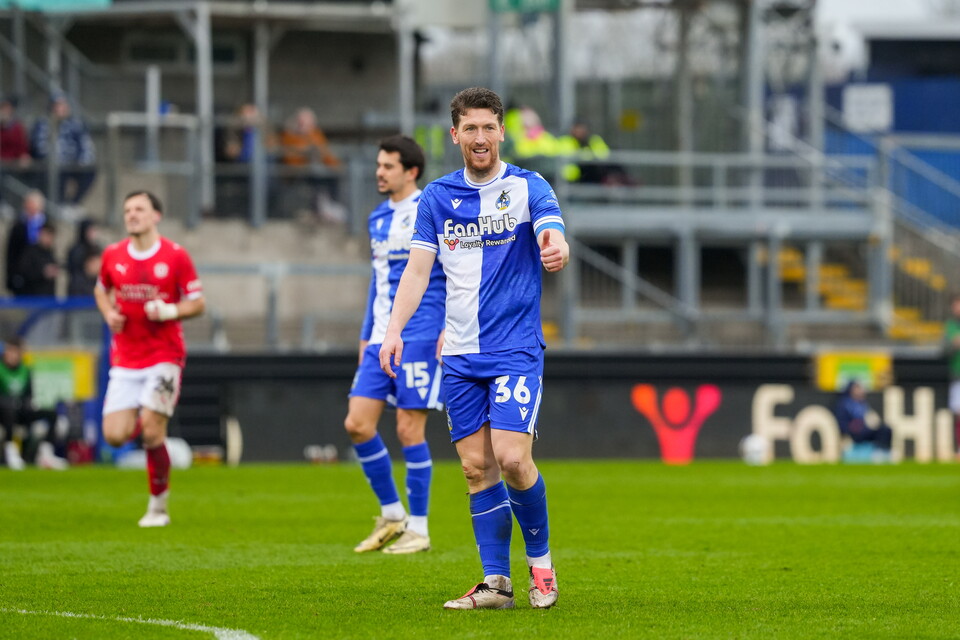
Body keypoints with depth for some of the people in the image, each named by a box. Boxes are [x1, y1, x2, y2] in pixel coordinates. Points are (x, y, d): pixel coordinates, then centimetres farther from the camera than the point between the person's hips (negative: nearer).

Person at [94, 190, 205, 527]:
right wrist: (109, 314, 1)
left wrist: (168, 311, -19)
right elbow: (102, 290, 22)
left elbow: (198, 303, -1)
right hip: (124, 359, 3)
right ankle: (152, 429, 29)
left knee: (152, 430, -13)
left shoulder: (176, 255, -5)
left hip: (164, 356, -3)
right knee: (115, 435, -8)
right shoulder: (113, 255, 4)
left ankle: (158, 506, 3)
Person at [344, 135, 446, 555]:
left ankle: (418, 529, 4)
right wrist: (365, 337, 22)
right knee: (357, 424, -1)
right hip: (382, 339, 7)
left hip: (418, 338, -7)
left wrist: (450, 328, -17)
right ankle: (391, 516, 13)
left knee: (409, 429, -6)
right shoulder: (378, 219, 16)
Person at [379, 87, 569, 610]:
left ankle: (540, 561, 5)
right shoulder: (437, 197, 8)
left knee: (512, 458, -15)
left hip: (516, 348, -4)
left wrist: (555, 247, -43)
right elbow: (418, 269, 5)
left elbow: (552, 233, -18)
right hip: (461, 353, 4)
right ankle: (496, 582, 8)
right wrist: (394, 329, -9)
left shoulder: (527, 188, -2)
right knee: (477, 468, 2)